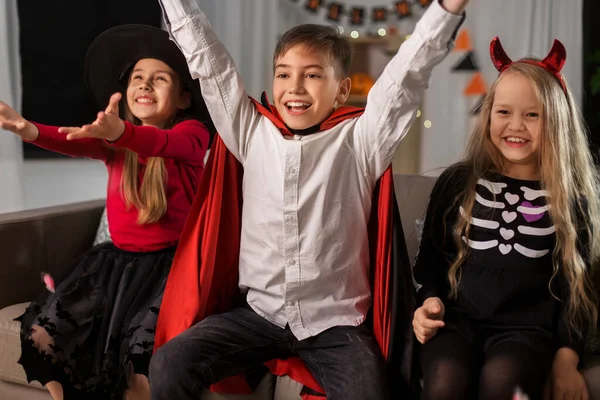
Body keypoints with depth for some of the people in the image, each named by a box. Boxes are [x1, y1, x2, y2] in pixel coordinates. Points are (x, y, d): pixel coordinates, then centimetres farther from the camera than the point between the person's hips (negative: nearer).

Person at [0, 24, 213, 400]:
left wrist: (120, 132, -54)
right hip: (118, 259, 6)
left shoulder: (192, 133, -8)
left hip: (168, 263, -6)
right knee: (42, 336, -5)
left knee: (143, 359, -26)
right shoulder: (115, 141, 6)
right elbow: (76, 142, -15)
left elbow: (162, 143, -32)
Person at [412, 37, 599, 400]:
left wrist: (566, 359, 0)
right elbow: (431, 257, 15)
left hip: (527, 327, -1)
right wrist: (430, 300, -3)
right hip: (457, 318, 1)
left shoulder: (571, 199, 6)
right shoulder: (457, 183, 8)